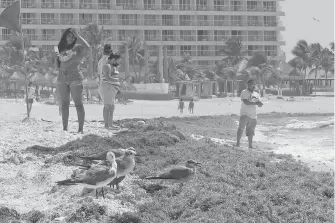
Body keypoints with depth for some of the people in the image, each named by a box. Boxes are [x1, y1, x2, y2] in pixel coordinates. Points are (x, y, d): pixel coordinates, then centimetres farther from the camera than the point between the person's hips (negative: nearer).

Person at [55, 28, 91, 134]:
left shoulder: (78, 48, -1)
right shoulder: (61, 48, 14)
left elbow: (87, 47, -24)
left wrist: (78, 36, -16)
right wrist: (57, 57, -1)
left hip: (75, 78, -5)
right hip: (62, 78, 5)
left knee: (78, 104, -5)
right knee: (64, 104, 6)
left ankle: (81, 129, -5)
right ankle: (65, 128, 10)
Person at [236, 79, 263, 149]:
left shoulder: (256, 94, 15)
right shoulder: (244, 92, -4)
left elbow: (259, 105, 14)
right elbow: (246, 102, -17)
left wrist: (259, 103, -10)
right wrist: (255, 103, -22)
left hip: (253, 115, 5)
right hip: (244, 114, -5)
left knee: (251, 131, 6)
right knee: (241, 129, -9)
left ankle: (250, 145, 11)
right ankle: (238, 143, 0)